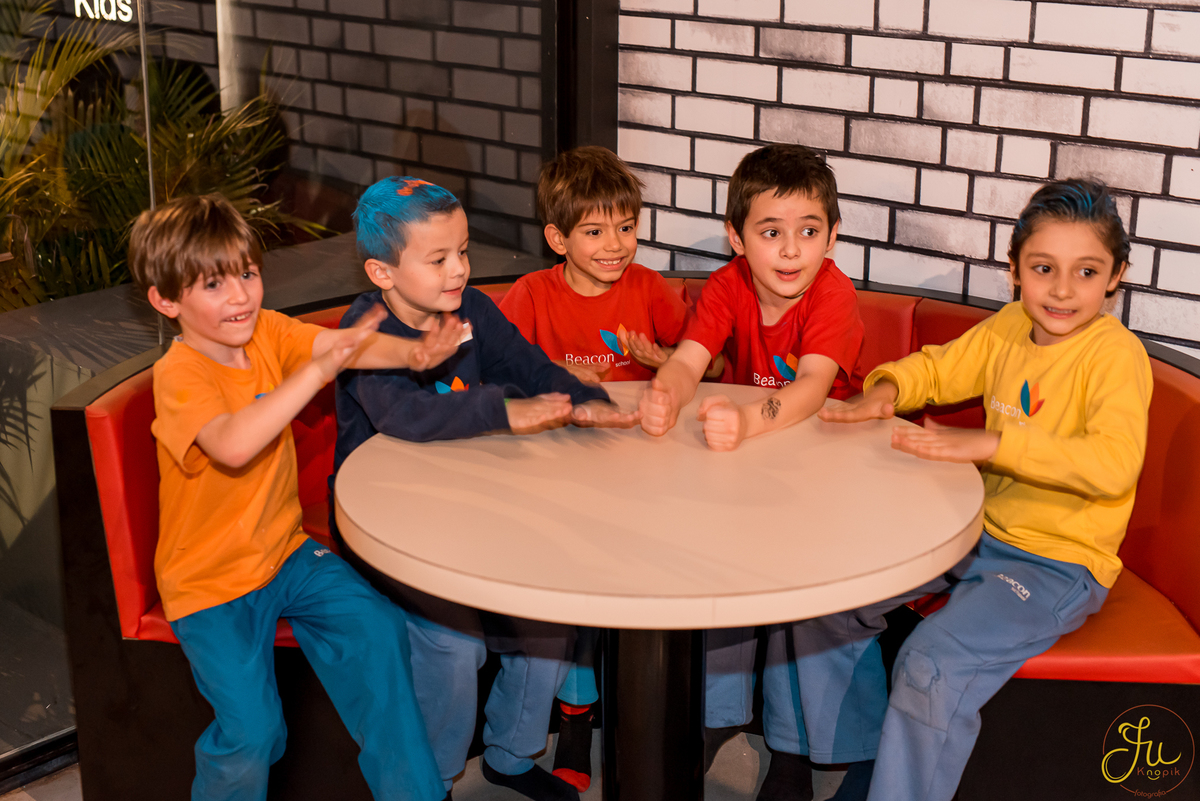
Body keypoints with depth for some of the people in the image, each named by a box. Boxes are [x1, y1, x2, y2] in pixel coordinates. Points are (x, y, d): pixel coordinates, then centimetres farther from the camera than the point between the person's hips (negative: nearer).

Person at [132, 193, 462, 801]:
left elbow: (346, 345, -17)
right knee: (253, 730, -19)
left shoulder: (267, 332, -1)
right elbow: (233, 445, -40)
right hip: (210, 580, -6)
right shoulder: (179, 374, -21)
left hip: (285, 551, 6)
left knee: (379, 629, -12)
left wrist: (413, 353, -38)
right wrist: (319, 369, -45)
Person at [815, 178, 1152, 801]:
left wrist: (990, 443, -32)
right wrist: (887, 389, -3)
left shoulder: (1116, 353, -15)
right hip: (979, 533, 8)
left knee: (933, 667, -28)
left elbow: (1114, 464, -30)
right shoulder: (1009, 329, 5)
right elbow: (936, 368, 20)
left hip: (1058, 563, -8)